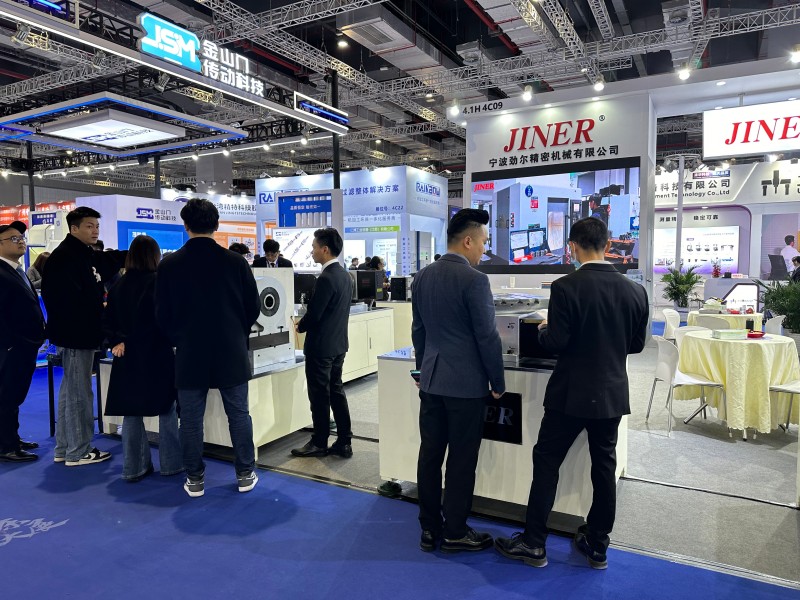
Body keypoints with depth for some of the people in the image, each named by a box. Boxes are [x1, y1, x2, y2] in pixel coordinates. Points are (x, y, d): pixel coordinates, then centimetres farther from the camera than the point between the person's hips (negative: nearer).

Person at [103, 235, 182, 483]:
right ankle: (171, 463, 13)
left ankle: (134, 468, 16)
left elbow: (108, 321, 6)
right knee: (167, 409, 7)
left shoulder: (118, 285, 6)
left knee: (131, 410, 10)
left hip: (127, 356, 5)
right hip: (157, 355, -5)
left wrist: (118, 342, 1)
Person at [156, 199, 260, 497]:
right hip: (231, 352, 0)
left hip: (189, 355, 0)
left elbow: (162, 315, 0)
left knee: (191, 419, 11)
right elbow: (253, 308, 0)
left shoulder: (169, 264, -5)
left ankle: (195, 479, 19)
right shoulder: (236, 261, -6)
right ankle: (245, 474, 19)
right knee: (239, 415, 11)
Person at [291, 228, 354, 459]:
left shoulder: (326, 279, -21)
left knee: (320, 396, 4)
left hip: (321, 346, -9)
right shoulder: (346, 276, 8)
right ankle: (344, 442, 19)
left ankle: (319, 443, 17)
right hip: (338, 343, 9)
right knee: (336, 391, 14)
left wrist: (300, 326, -1)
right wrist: (307, 322, 14)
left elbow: (313, 314, -21)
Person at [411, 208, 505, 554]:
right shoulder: (474, 280, -16)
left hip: (431, 381, 7)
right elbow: (487, 337, -14)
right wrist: (498, 383, -3)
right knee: (461, 461, 6)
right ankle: (455, 533, 19)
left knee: (430, 456, 12)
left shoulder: (422, 277, 6)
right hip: (467, 384, -7)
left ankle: (429, 529, 24)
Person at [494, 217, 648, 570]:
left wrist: (543, 329, 3)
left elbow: (556, 342, -18)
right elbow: (637, 344, 6)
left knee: (546, 463, 7)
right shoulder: (634, 291, -2)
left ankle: (533, 544, 16)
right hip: (612, 394, 5)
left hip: (571, 394, -5)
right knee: (604, 467, 15)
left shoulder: (566, 287, -18)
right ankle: (597, 546, 28)